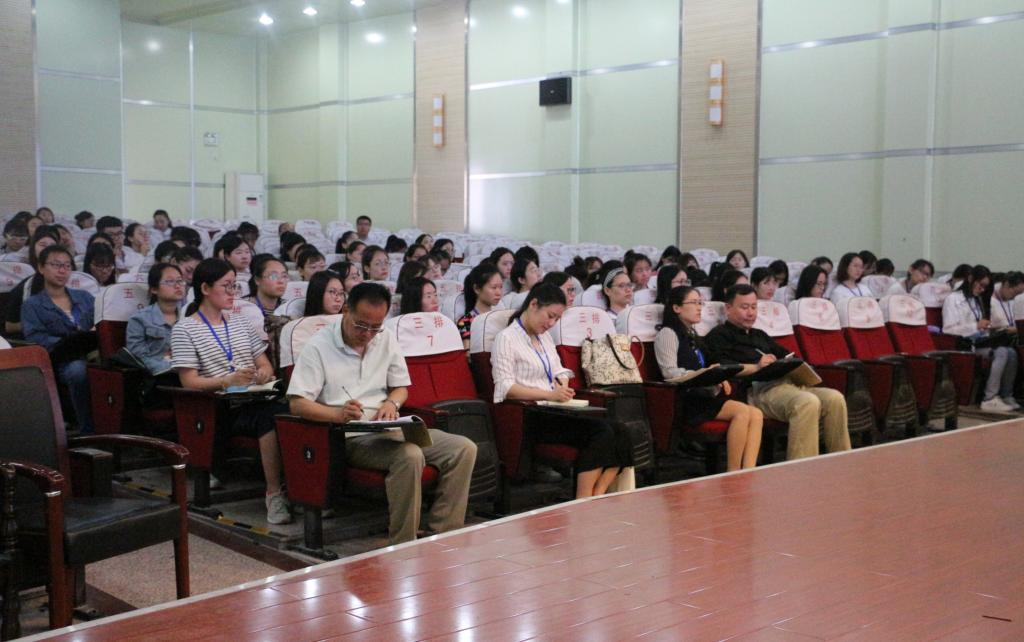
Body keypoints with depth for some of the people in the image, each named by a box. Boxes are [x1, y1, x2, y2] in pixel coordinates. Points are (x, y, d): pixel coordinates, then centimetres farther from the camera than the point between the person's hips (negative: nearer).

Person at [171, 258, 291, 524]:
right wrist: (229, 380, -19)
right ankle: (274, 494, -29)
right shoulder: (185, 330, 5)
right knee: (274, 415, -35)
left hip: (255, 400, 5)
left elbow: (265, 365, 24)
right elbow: (190, 382, -4)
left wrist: (264, 373, -1)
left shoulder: (240, 323, 23)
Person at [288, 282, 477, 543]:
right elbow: (297, 404, -10)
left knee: (464, 449, -12)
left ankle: (442, 535, -11)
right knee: (410, 456, -35)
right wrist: (339, 414, -27)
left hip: (388, 430, 7)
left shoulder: (386, 339, 13)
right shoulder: (318, 347, -4)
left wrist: (392, 403, -3)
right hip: (350, 437, -7)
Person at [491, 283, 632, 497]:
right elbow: (505, 387, -12)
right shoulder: (506, 338, -5)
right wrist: (549, 395, -22)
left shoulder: (545, 337, 21)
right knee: (601, 431, -26)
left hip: (551, 413, 8)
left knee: (620, 435, -15)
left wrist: (563, 386, 1)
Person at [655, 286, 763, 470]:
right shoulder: (667, 334, 1)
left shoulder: (692, 335, 28)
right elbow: (670, 372, -12)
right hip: (685, 400, -8)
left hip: (702, 394, 9)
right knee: (742, 411, -27)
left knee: (756, 414, -14)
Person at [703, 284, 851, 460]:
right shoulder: (718, 335, 11)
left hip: (784, 382, 8)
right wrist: (755, 367, -20)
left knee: (835, 398, -16)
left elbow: (784, 355, 35)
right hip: (757, 389, -8)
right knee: (808, 402, -34)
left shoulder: (759, 335, 36)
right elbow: (720, 367, -7)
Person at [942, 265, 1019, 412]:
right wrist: (976, 326, -18)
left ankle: (1006, 396, -16)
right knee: (1002, 352, -29)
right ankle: (989, 399, -29)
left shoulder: (978, 300, 23)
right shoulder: (953, 298, -2)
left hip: (980, 341, 7)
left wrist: (988, 327, 6)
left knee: (1011, 352, -20)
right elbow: (948, 330, -13)